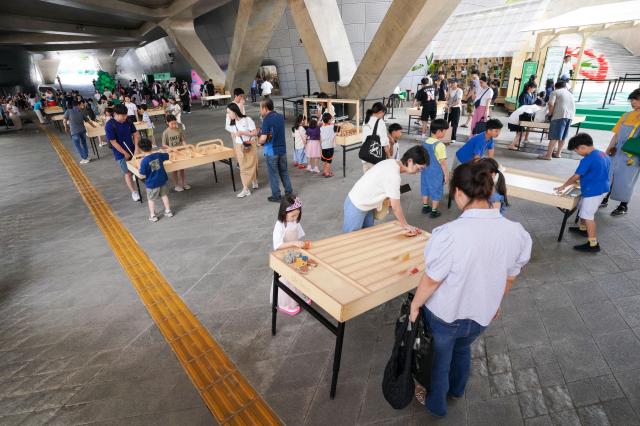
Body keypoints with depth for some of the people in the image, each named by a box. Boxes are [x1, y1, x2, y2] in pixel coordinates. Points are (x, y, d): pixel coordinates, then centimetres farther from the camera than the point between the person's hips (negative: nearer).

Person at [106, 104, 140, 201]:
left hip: (132, 150, 4)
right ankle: (133, 192, 17)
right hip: (121, 154, -4)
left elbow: (135, 135, 3)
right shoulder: (109, 125, -18)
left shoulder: (128, 122, -3)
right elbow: (113, 142, -16)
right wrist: (125, 153, -12)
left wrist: (136, 149, -8)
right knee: (128, 173, 4)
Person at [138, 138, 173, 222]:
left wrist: (140, 167, -1)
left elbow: (143, 174, -17)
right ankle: (168, 211, 30)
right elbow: (167, 156, 12)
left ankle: (153, 216, 23)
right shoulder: (158, 155, -9)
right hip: (163, 180, 4)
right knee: (164, 195, 22)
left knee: (151, 199, 14)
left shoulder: (144, 161, -22)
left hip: (152, 183, -4)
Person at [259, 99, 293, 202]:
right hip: (282, 149, 6)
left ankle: (276, 196, 14)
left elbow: (263, 139, -23)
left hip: (271, 151, -6)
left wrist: (259, 142, -1)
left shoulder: (267, 120, -17)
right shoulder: (281, 116, 5)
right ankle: (289, 192, 25)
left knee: (273, 174, 6)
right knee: (284, 172, 18)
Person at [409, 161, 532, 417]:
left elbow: (432, 281, -23)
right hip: (481, 314, 5)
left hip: (444, 314, -5)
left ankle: (436, 404, 51)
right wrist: (495, 304, 17)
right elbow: (510, 278, -1)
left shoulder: (450, 234, -34)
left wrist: (415, 305, -4)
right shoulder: (517, 232, -17)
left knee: (439, 359, 24)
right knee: (462, 349, 35)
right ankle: (457, 389, 62)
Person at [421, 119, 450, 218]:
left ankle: (425, 207, 34)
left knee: (426, 188, 19)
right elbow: (443, 162, -20)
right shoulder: (440, 145, -22)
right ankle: (434, 211, 18)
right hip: (436, 173, -7)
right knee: (436, 191, 8)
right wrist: (446, 175, -10)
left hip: (425, 171, 7)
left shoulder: (425, 142, -1)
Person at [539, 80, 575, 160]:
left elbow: (551, 104, -9)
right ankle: (558, 153, 20)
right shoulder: (570, 94, 27)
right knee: (562, 137, 15)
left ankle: (548, 155, -13)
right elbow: (572, 106, 23)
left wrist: (550, 113, 3)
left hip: (560, 115, -7)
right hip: (570, 116, 7)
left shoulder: (555, 92, 5)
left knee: (554, 136, -10)